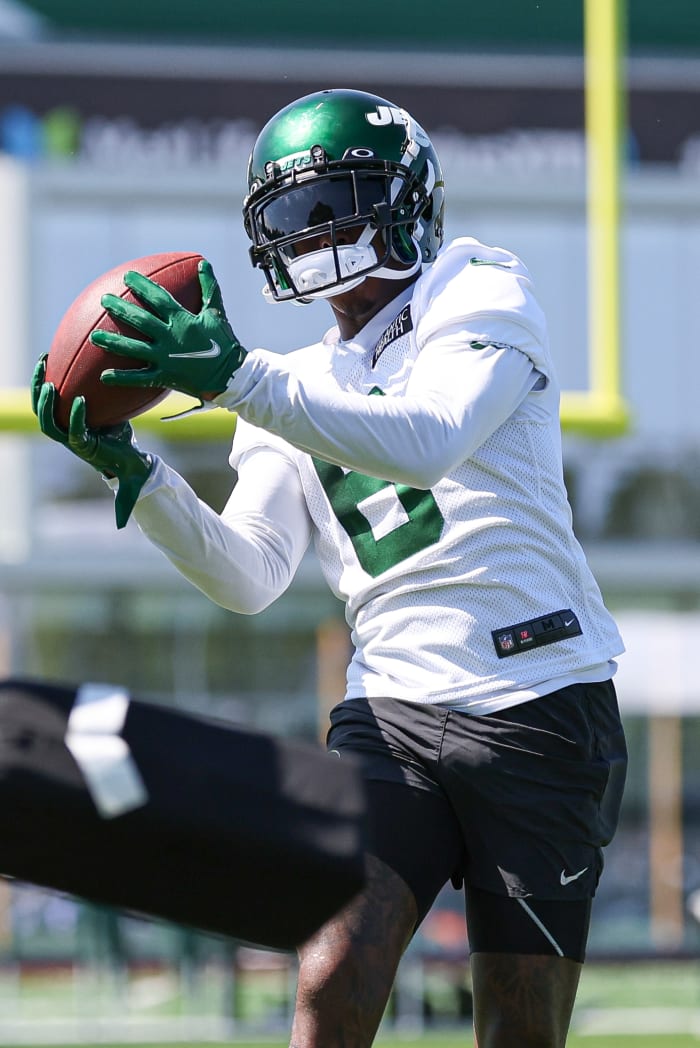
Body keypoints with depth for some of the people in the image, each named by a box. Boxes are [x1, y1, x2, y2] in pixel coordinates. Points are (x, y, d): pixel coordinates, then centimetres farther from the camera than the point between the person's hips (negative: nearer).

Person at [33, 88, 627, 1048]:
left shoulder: (483, 297, 2)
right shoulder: (302, 387, 18)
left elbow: (426, 442, -19)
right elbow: (249, 578, 6)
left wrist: (235, 378, -25)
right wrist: (131, 472, -8)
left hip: (539, 702, -4)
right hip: (394, 711, 4)